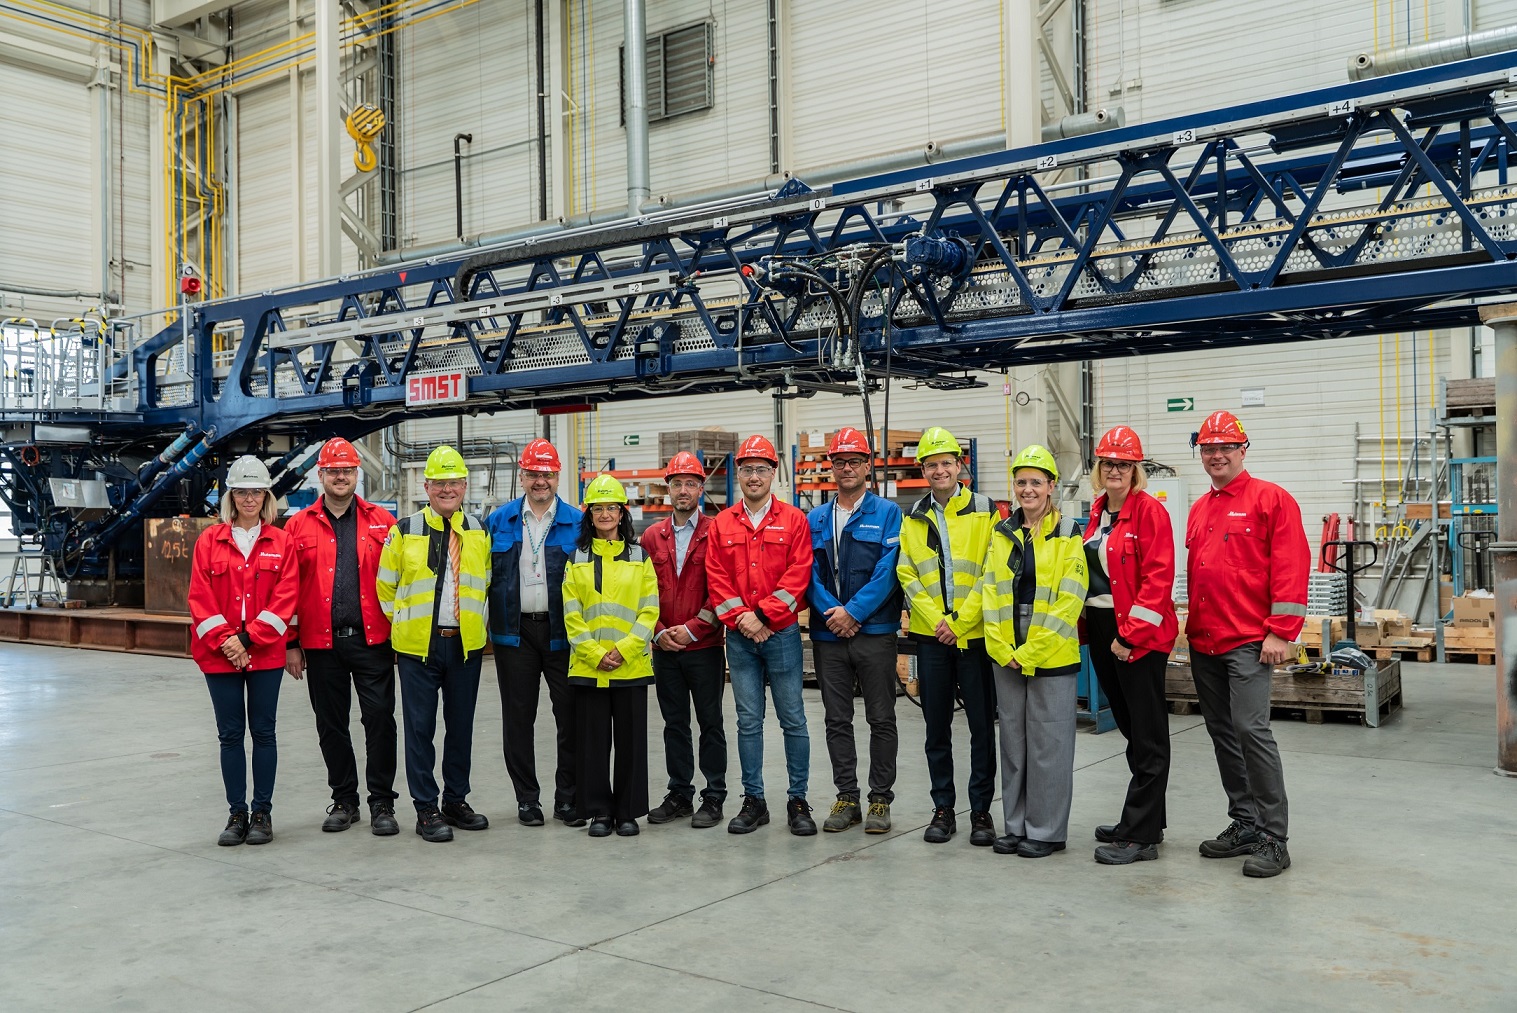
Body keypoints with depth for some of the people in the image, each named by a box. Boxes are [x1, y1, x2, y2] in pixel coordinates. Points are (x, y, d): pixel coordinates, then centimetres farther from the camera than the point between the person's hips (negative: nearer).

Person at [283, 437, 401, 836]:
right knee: (331, 725, 10)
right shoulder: (299, 526, 6)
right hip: (322, 643, 1)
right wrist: (291, 643, 1)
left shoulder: (382, 522, 4)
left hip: (372, 640, -1)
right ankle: (344, 800, 23)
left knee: (380, 721, -1)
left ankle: (382, 803, 9)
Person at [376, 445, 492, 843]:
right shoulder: (404, 531, 0)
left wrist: (476, 623, 9)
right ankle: (426, 810, 9)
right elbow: (385, 585, 6)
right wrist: (405, 622, 4)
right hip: (417, 646, -2)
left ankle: (456, 801, 23)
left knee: (461, 727, 10)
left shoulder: (479, 532, 7)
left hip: (466, 645, 3)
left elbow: (488, 583, 16)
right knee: (420, 728, 1)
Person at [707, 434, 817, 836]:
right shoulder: (722, 524, 8)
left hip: (781, 633, -2)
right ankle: (753, 800, 16)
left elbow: (798, 574, -7)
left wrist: (763, 615, -14)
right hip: (739, 636, 2)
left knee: (793, 719, 2)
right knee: (748, 721, 7)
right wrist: (739, 617, -10)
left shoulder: (793, 520, 1)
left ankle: (798, 801, 11)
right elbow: (717, 578, 3)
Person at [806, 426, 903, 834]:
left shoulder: (888, 514, 1)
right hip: (828, 634, 4)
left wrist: (854, 611, -16)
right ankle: (846, 797, 19)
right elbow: (809, 573, 4)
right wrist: (830, 611, -12)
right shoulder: (815, 519, 11)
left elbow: (888, 571, -9)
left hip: (875, 632, -3)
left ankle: (881, 799, 13)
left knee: (881, 720, 3)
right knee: (837, 721, 9)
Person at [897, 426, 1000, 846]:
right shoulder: (912, 518, 9)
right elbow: (907, 575, 4)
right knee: (937, 726, 9)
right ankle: (943, 808, 19)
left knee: (983, 725, 3)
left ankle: (981, 810, 14)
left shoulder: (986, 512, -1)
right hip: (930, 637, 3)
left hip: (975, 635, -2)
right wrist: (937, 620, -9)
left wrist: (961, 621, -13)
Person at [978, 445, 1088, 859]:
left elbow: (1069, 600, -12)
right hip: (1006, 657, 5)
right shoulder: (1002, 533, 9)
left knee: (1049, 743, 2)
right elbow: (990, 591, 6)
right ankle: (1016, 826, 23)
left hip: (1051, 655, -5)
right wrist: (1000, 646, -6)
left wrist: (1031, 651, -15)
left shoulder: (1068, 534, -5)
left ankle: (1047, 831, 13)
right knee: (1013, 741, 12)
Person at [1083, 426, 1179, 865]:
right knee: (1130, 728, 16)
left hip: (1138, 635, -8)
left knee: (1147, 735, -2)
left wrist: (1131, 635, -18)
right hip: (1101, 631, 8)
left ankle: (1140, 836, 2)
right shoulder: (1098, 513, 14)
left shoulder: (1149, 511, -10)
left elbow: (1157, 578, -16)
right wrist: (1087, 624, 10)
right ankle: (1146, 821, 26)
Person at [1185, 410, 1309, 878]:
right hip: (1204, 642, 8)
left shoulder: (1271, 499, -4)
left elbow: (1290, 567, -10)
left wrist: (1280, 632, -15)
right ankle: (1244, 825, 21)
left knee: (1251, 729, -13)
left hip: (1249, 642, -7)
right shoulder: (1198, 510, 17)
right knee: (1222, 732, 11)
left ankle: (1273, 839, -5)